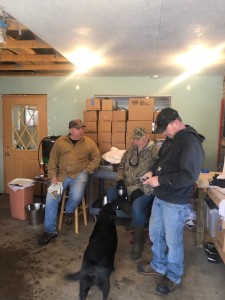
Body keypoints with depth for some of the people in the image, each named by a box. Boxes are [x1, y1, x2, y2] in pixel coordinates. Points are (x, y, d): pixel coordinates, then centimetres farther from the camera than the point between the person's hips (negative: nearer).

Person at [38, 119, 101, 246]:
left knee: (76, 196, -27)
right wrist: (53, 176, -7)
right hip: (62, 175, 2)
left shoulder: (89, 142, 4)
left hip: (79, 175, -1)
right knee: (51, 198, -12)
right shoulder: (60, 141, 5)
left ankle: (70, 210, 13)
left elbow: (96, 158, 6)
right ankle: (50, 231, 5)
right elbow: (53, 160, 4)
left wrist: (87, 170, -8)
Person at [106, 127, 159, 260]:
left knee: (137, 206, -31)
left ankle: (139, 239, -4)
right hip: (128, 185, 7)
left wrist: (140, 190, -24)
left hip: (145, 188, -7)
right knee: (110, 195, -10)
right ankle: (141, 216, 2)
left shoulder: (155, 152, -13)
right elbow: (121, 166, 15)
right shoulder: (131, 150, 8)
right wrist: (120, 180, -3)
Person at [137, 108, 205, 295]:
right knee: (155, 233, 21)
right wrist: (153, 171, 1)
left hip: (176, 203, -9)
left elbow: (189, 176, -28)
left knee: (173, 241, 9)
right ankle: (158, 266, 44)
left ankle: (174, 277, 34)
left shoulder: (191, 142, -22)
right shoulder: (171, 139, 7)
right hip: (160, 197, 9)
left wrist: (160, 180, -24)